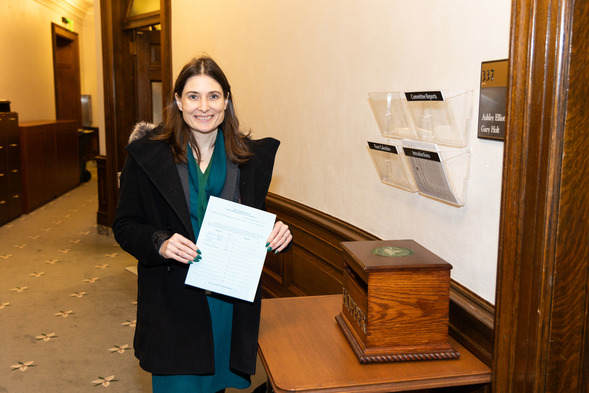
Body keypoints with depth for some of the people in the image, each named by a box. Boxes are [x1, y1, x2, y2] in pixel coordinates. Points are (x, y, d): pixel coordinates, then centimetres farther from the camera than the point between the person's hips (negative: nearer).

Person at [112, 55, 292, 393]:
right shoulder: (147, 154, -7)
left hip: (231, 302, 3)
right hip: (173, 303, -2)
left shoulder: (252, 156, 1)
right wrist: (159, 243, -23)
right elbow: (125, 225, -4)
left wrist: (278, 235, -11)